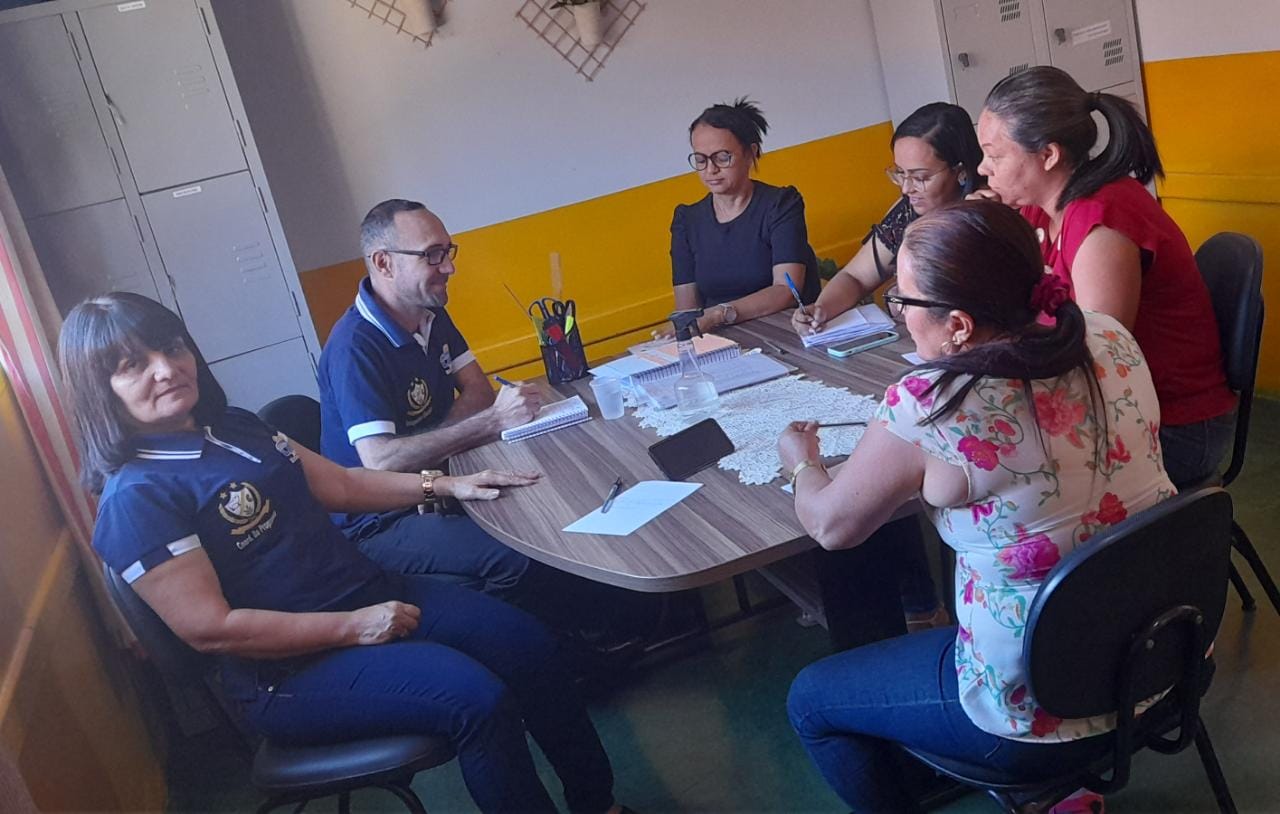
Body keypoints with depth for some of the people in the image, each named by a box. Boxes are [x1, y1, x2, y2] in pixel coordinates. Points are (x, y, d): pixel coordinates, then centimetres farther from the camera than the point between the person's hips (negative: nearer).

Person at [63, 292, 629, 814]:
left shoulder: (233, 428, 9)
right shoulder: (134, 497, -16)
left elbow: (338, 484, 17)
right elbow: (210, 629, -20)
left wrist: (444, 485, 11)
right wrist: (351, 627, -20)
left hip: (371, 595, 8)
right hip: (291, 667, -8)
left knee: (525, 643, -2)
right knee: (477, 697, -24)